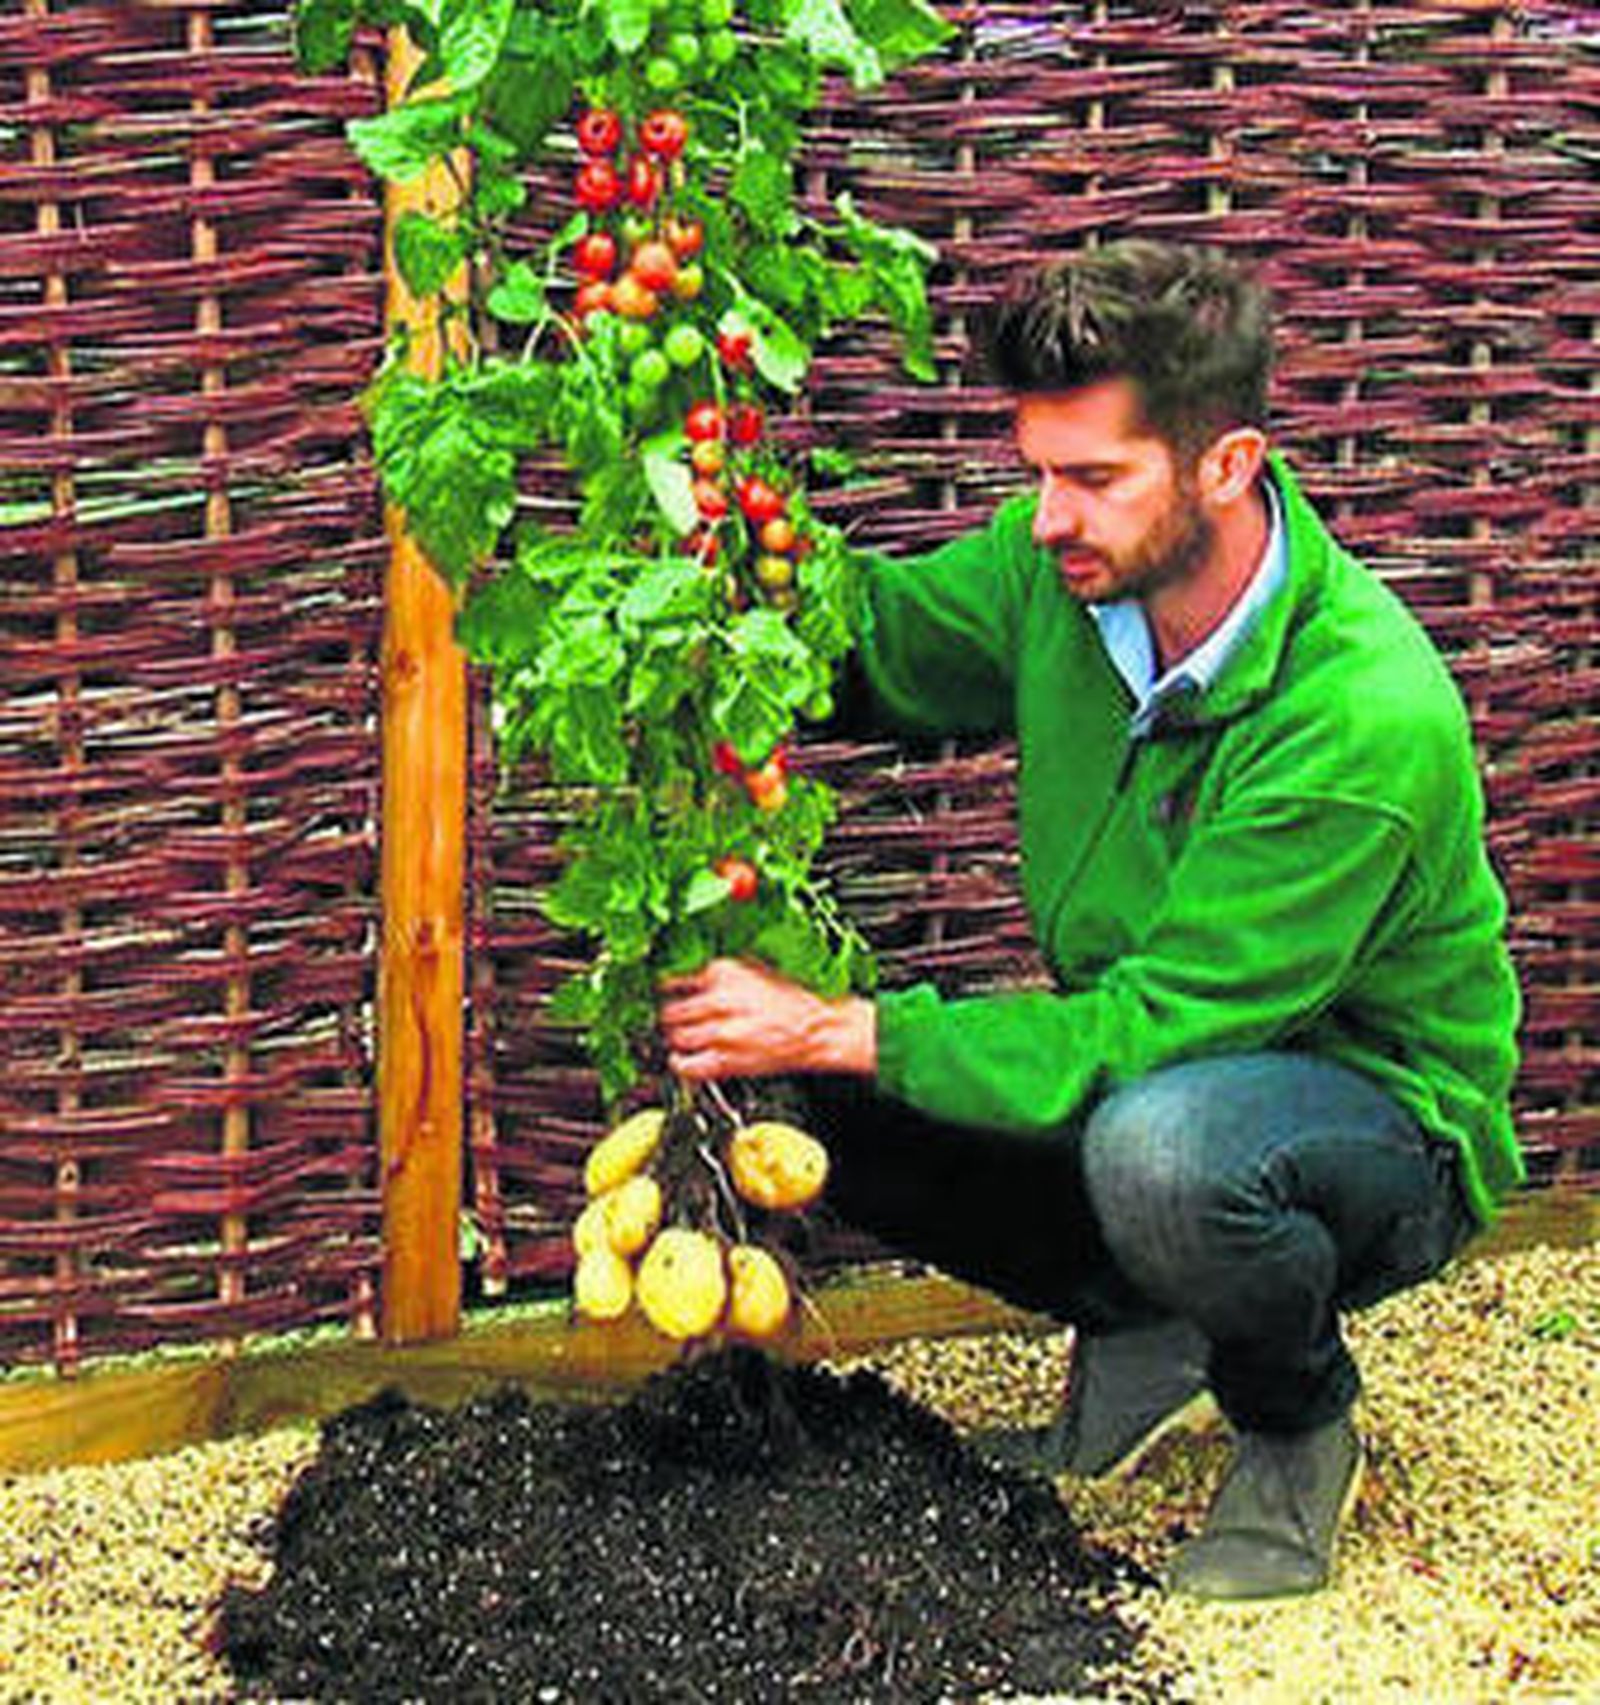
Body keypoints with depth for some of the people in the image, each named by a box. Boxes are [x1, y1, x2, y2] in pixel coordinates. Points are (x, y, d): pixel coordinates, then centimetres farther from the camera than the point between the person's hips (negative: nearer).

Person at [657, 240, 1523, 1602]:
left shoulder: (1371, 718, -32)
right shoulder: (1062, 571, -12)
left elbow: (1145, 1029, -31)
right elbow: (875, 642, 6)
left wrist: (841, 1030, -31)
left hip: (1383, 1119, -7)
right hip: (1161, 1054, 7)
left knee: (1157, 1141, -39)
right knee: (812, 1102, -11)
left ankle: (1299, 1415, -5)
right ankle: (1143, 1332, 8)